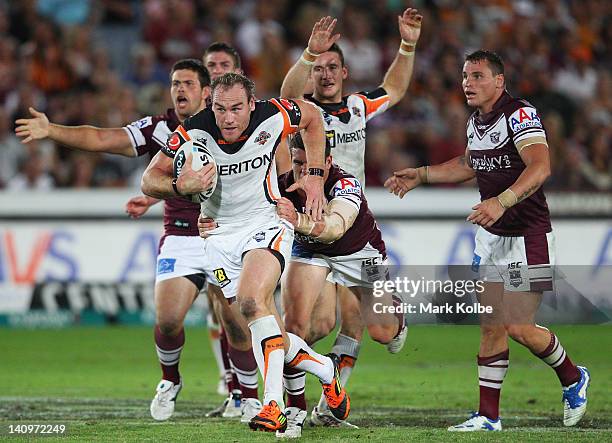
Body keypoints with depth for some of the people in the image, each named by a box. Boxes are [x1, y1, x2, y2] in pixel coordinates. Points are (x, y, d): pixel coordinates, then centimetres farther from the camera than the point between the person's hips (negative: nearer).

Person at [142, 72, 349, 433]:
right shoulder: (194, 132, -17)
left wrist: (315, 176, 3)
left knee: (251, 301, -30)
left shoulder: (274, 117, -15)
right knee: (268, 333, 0)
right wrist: (180, 187, -33)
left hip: (266, 224, -2)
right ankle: (324, 369, 29)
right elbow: (150, 180, -12)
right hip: (219, 235, 2)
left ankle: (274, 404, -32)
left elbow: (312, 117, 8)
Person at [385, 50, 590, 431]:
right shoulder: (476, 121, 9)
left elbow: (540, 167, -33)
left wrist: (502, 202, -45)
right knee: (492, 326, 6)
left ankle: (573, 379, 19)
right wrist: (419, 176, 24)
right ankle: (489, 416, 10)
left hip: (528, 238, -8)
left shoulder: (520, 115, -19)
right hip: (491, 237, 8)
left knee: (520, 328, -7)